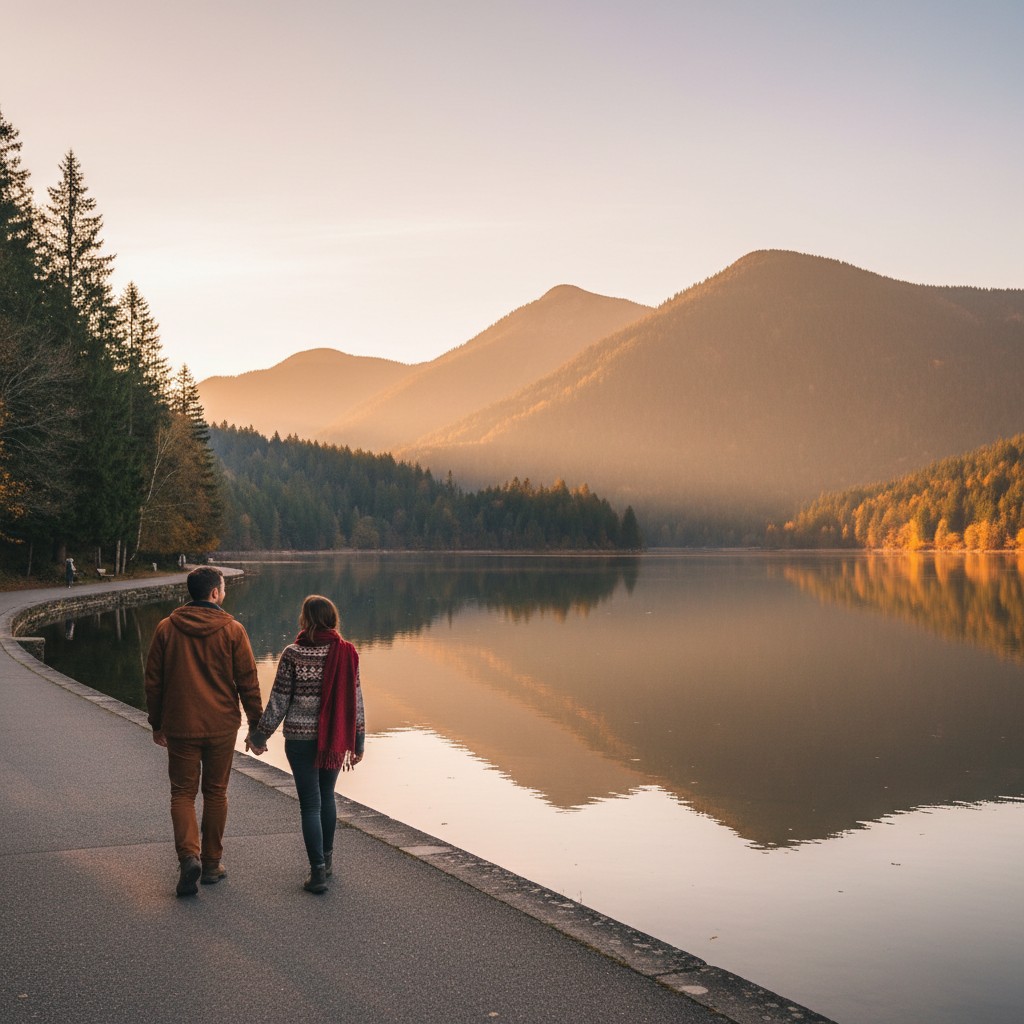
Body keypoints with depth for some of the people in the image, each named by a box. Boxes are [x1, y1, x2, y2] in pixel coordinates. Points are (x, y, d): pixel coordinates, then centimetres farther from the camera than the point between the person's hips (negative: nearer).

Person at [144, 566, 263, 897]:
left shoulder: (166, 628, -1)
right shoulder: (232, 630, -6)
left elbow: (153, 681, 4)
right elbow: (247, 682, -5)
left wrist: (156, 723, 15)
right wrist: (256, 724, 4)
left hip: (179, 726, 1)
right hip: (221, 726, 0)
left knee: (182, 792, 9)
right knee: (215, 792, 13)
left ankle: (189, 855, -12)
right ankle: (212, 863, 18)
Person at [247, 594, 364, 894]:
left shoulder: (293, 655, -12)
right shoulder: (347, 653, -2)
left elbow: (279, 701, -7)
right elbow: (355, 701, 2)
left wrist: (259, 735, 5)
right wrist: (357, 743, 10)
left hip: (300, 737, -3)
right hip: (335, 737, 4)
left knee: (310, 804, 2)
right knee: (327, 795, 21)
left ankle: (318, 870, 0)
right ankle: (326, 857, 33)